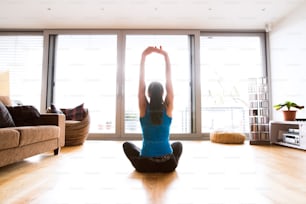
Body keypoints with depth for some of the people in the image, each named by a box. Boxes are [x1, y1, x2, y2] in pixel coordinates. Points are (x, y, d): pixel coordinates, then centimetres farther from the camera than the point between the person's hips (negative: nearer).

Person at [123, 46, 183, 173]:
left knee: (127, 145, 28)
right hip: (168, 165, 1)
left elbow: (141, 81, -5)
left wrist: (144, 56, -5)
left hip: (145, 166, -1)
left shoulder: (144, 109, -7)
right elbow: (169, 80, -2)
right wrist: (165, 55, -1)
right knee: (178, 144, 35)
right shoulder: (168, 108, -6)